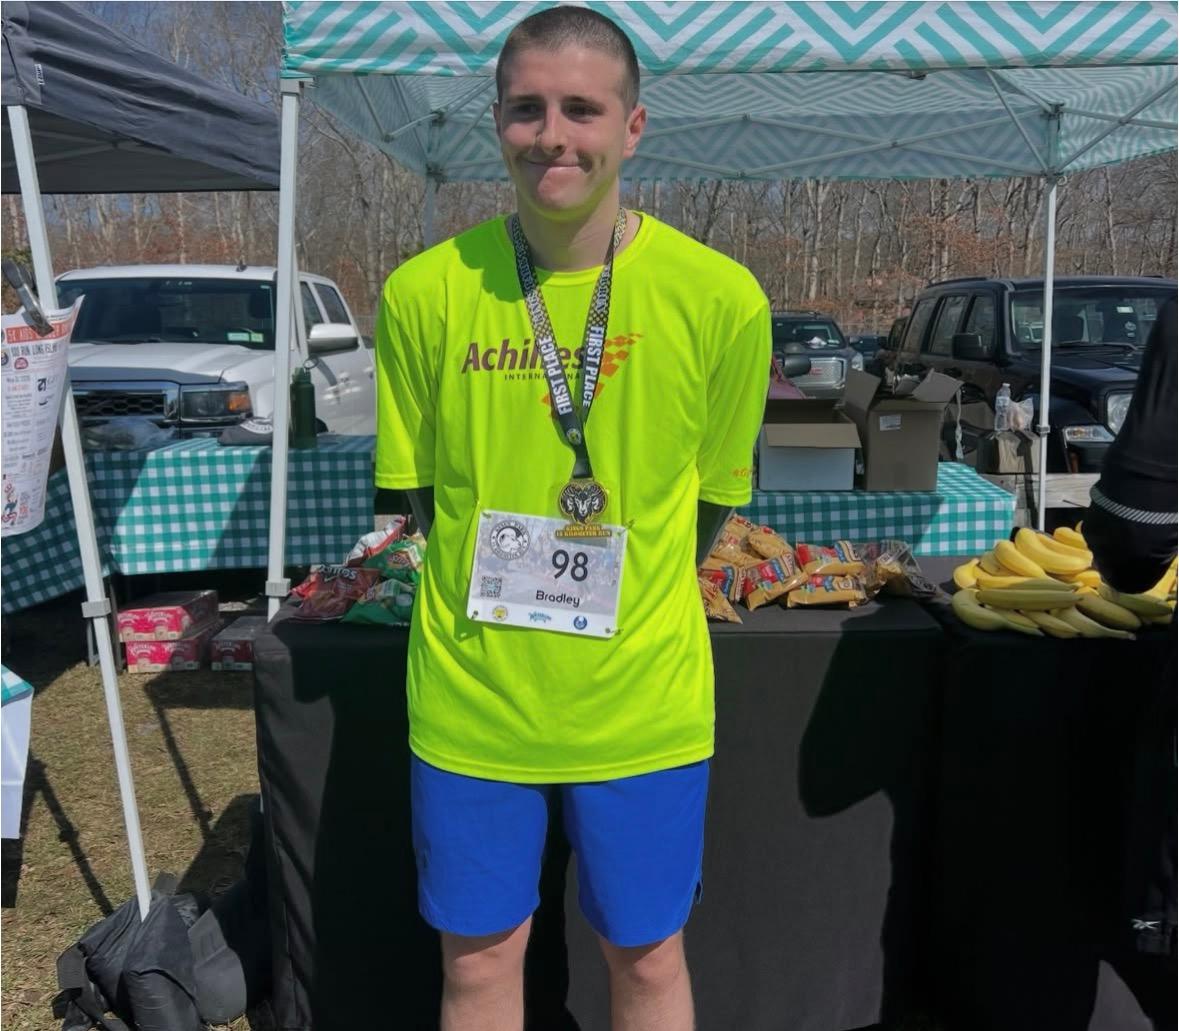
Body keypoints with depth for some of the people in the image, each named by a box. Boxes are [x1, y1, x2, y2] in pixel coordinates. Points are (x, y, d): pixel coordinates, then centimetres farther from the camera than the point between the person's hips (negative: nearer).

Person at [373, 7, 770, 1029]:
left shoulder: (721, 298, -11)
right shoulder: (425, 291, -8)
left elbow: (713, 501, 1)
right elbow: (421, 489, 3)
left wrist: (618, 606, 4)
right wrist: (500, 592, 1)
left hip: (644, 702, 0)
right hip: (470, 697, 1)